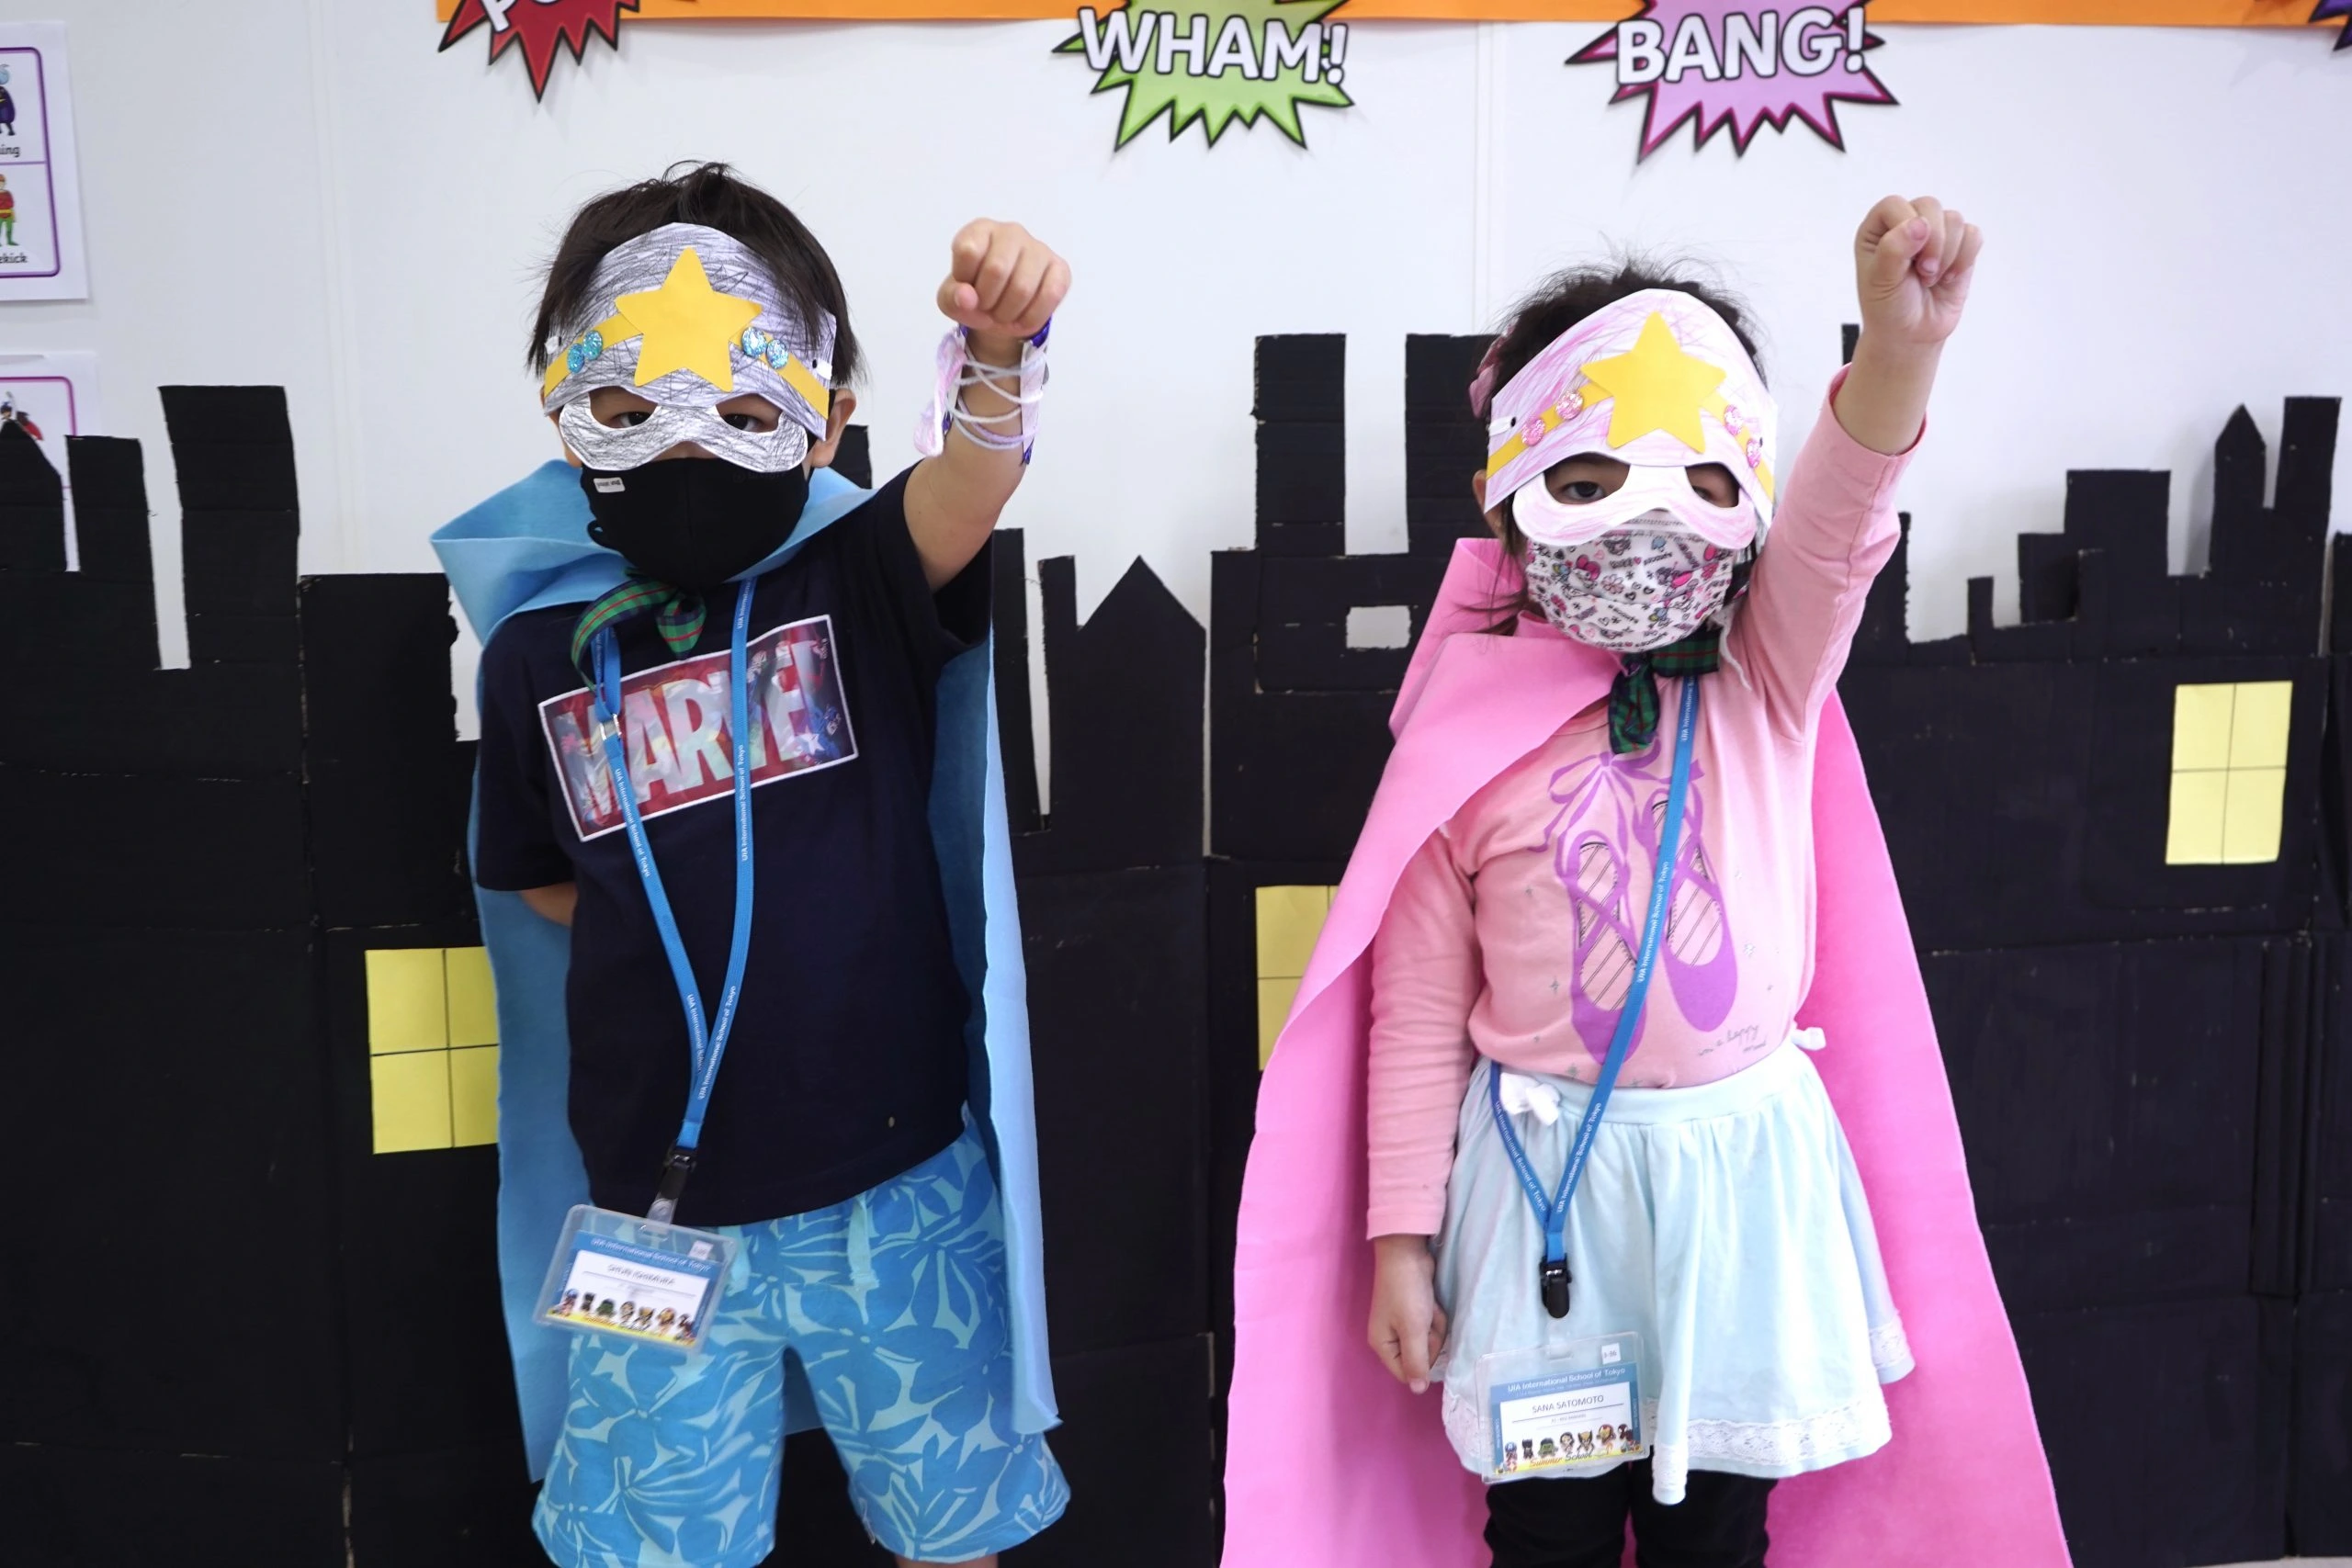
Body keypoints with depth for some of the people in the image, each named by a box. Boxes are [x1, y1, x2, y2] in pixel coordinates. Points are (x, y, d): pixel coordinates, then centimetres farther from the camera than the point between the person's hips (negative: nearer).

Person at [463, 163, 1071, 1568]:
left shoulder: (855, 587, -8)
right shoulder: (542, 653, -1)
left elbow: (963, 493, -30)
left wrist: (1000, 352, -48)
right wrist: (662, 931, 0)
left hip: (896, 1183, -1)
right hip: (659, 1197, 2)